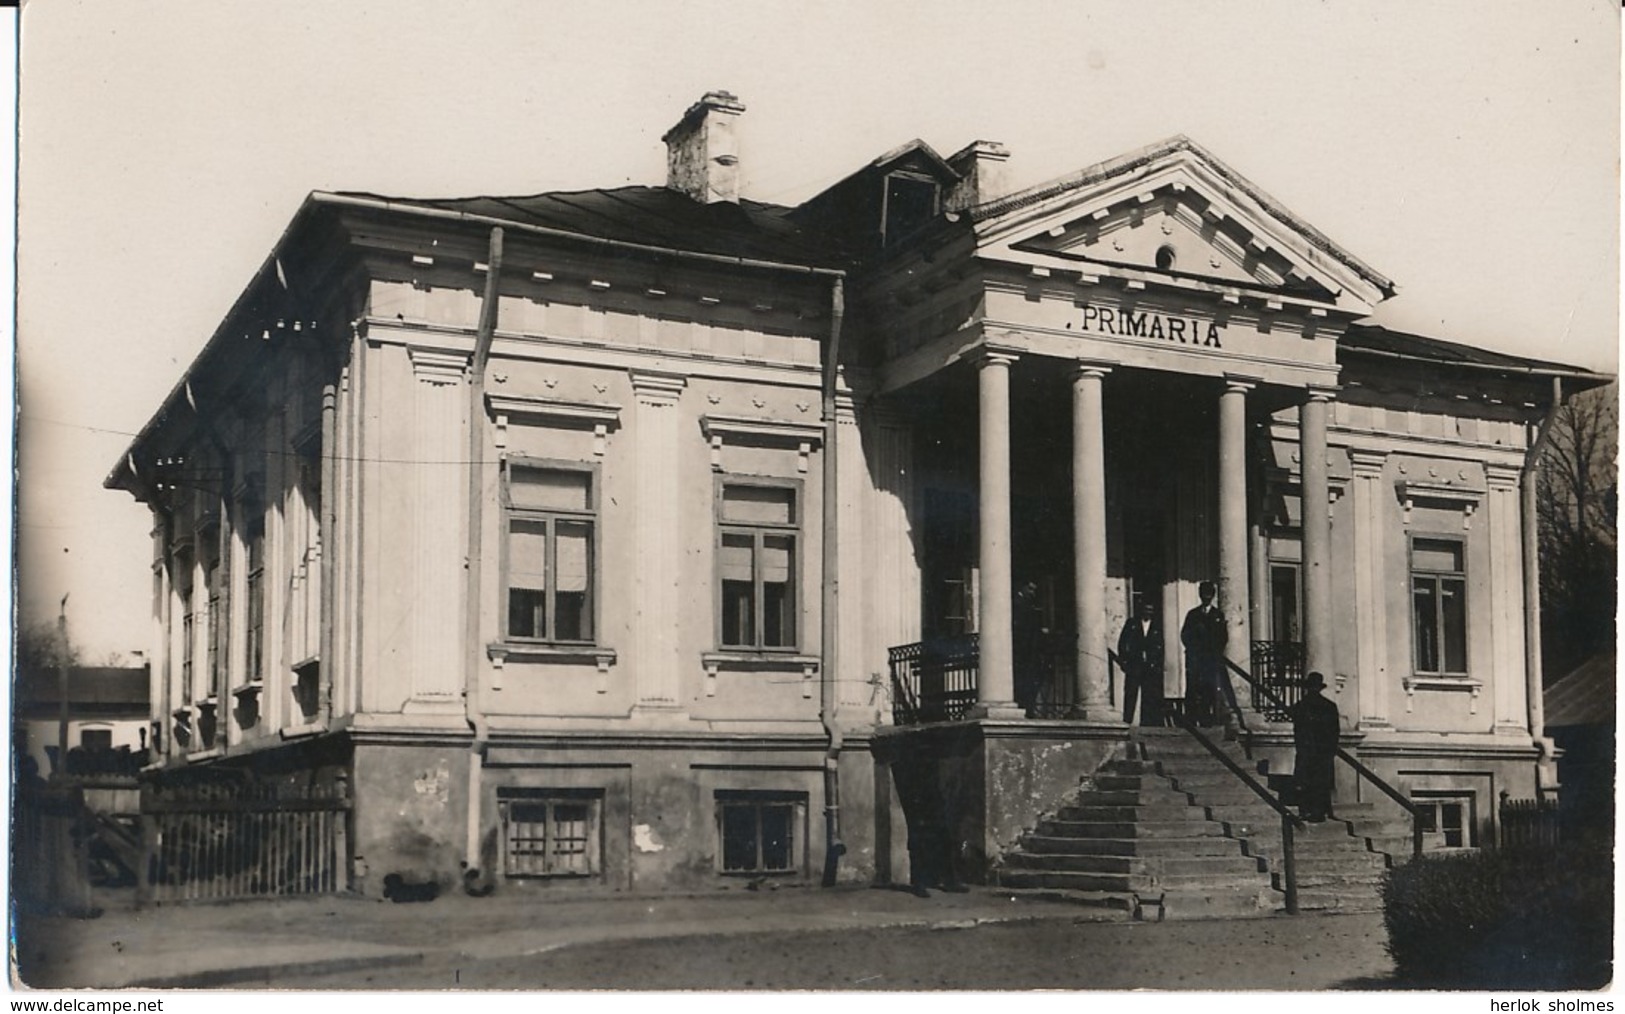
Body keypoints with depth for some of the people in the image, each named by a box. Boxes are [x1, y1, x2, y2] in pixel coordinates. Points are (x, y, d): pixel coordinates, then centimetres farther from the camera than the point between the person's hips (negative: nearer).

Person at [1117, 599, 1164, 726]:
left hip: (1151, 667, 2)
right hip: (1133, 666, -1)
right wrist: (1123, 660, -2)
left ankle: (1145, 723, 5)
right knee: (1130, 693, -6)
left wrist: (1158, 663, 1)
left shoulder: (1158, 628, 10)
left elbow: (1161, 646, 10)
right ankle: (1127, 721, -4)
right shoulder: (1131, 624, 7)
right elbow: (1122, 642, 6)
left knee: (1149, 697, 0)